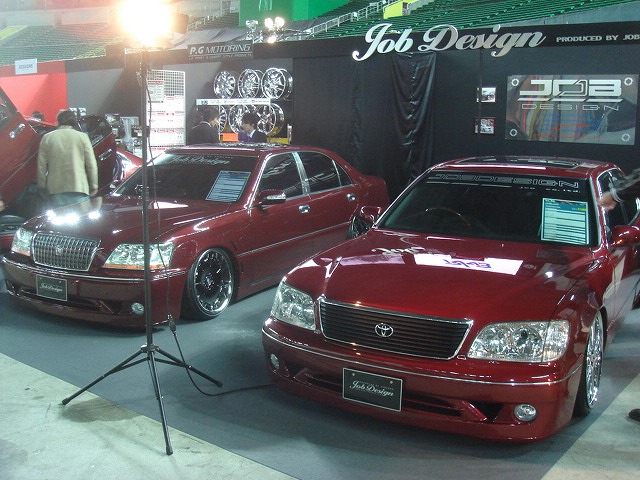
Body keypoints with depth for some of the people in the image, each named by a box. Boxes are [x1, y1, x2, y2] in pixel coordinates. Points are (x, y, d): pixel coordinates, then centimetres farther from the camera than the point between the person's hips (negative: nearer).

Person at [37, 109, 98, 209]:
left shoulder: (47, 138, 6)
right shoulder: (82, 136, 2)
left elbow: (41, 166, 5)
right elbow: (91, 164, 0)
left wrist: (42, 187, 14)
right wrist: (94, 186, 7)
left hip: (55, 190, 2)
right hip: (79, 187, -1)